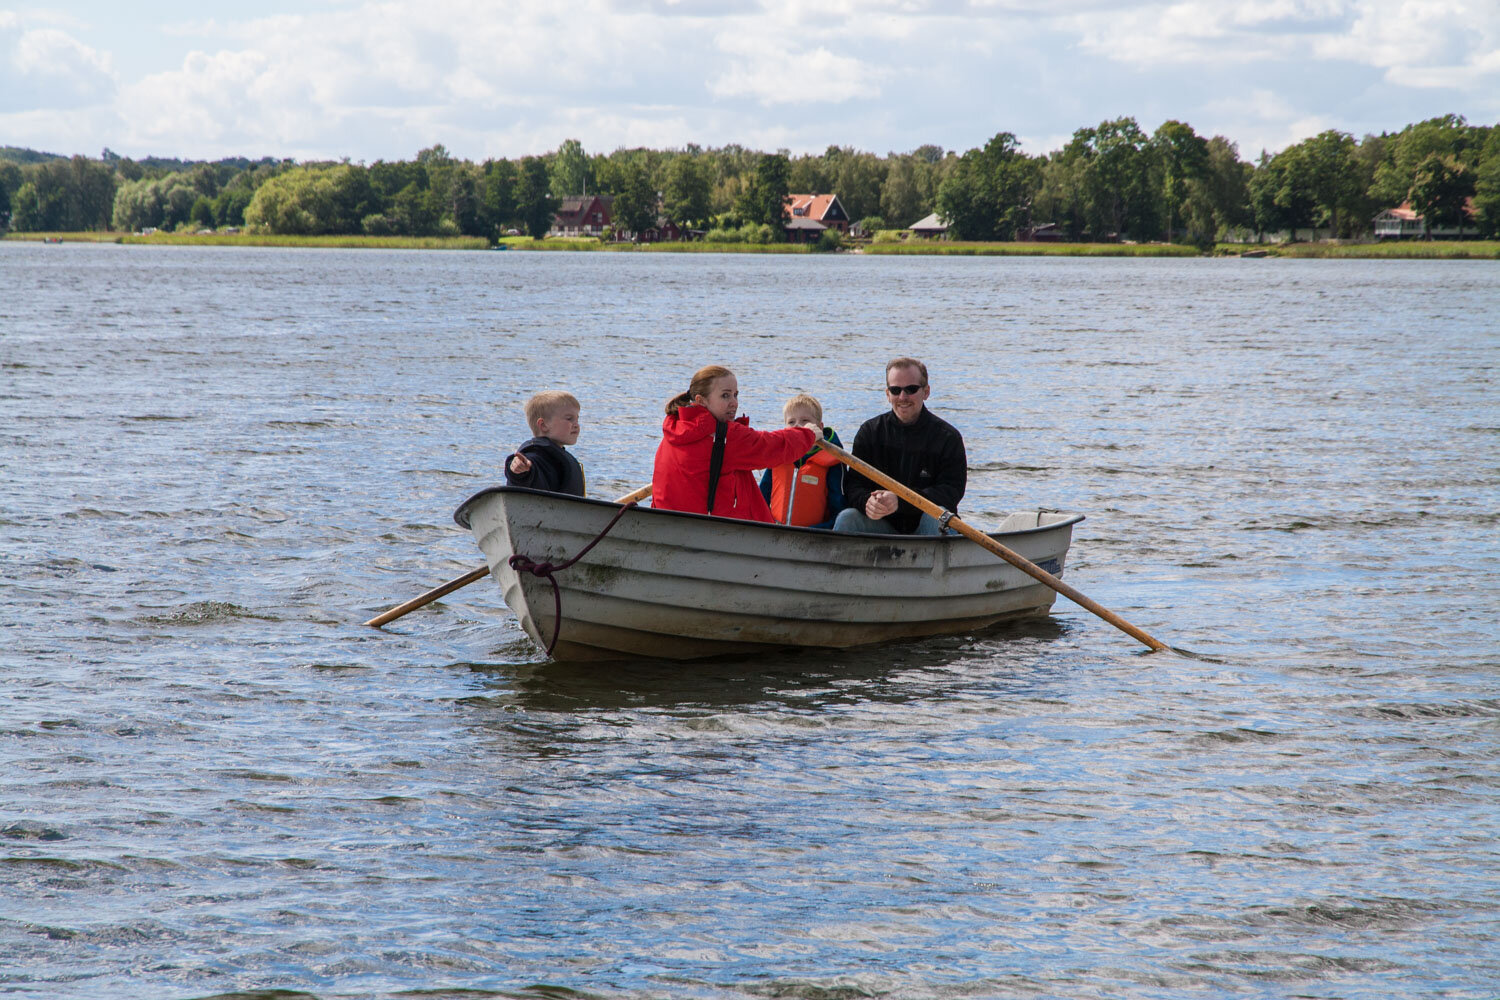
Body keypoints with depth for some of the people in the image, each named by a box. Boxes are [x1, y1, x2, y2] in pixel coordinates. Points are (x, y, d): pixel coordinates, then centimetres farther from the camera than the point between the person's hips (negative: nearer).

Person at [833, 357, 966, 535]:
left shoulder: (947, 436, -3)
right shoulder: (870, 431, 6)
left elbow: (951, 492, -13)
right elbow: (853, 484, 0)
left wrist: (900, 501, -27)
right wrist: (866, 502, -26)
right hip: (883, 527, 2)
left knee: (937, 517, -33)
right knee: (846, 518, -24)